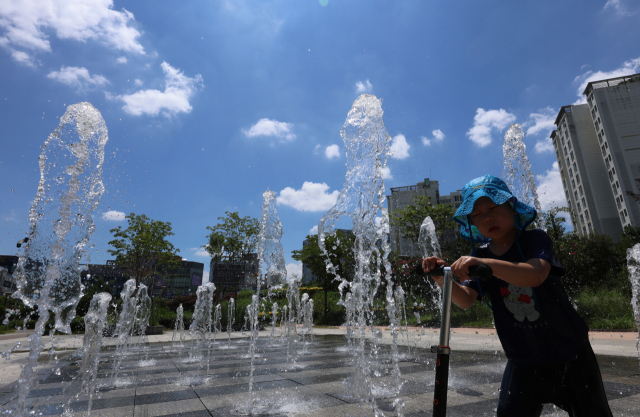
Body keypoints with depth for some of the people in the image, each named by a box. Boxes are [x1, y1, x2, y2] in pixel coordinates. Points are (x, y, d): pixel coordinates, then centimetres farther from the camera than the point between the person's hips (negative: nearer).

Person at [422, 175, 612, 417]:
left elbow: (536, 275, -36)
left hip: (570, 352, -1)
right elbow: (466, 300, -18)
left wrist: (487, 264, -50)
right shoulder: (479, 257, -5)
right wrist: (444, 281, -38)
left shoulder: (535, 240, -14)